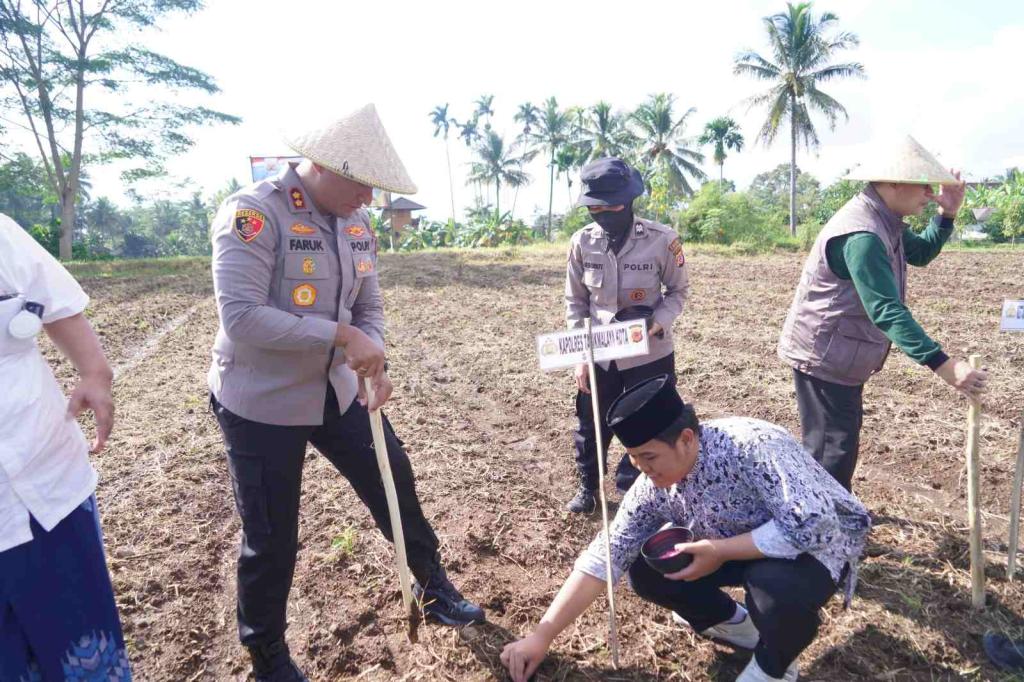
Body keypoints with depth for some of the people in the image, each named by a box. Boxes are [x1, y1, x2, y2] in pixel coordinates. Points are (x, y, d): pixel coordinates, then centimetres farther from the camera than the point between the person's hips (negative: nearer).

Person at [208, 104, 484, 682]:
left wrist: (373, 359, -14)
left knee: (396, 487, 16)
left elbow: (370, 308, 6)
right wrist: (340, 335, -29)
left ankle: (435, 589, 42)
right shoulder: (252, 213, -19)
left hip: (338, 390, 7)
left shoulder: (356, 224, 2)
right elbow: (240, 316, -28)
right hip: (262, 401, -6)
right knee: (271, 537, 7)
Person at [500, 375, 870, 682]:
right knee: (646, 571, -10)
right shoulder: (653, 486, -18)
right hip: (736, 546, 5)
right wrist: (542, 635, -21)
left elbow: (811, 524, -40)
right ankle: (733, 622, 18)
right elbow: (604, 556, -17)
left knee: (776, 586, -38)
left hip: (817, 544, -5)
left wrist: (720, 551, -32)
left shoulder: (752, 446, -36)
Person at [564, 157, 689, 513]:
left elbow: (678, 290, -1)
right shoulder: (582, 242, -8)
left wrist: (659, 322, -21)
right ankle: (587, 485, 42)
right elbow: (575, 302, 0)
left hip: (650, 354, -2)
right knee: (591, 425, 16)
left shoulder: (662, 239, -15)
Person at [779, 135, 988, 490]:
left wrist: (947, 215, 7)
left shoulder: (885, 222, 6)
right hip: (823, 356, -11)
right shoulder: (862, 234, -28)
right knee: (832, 447, -7)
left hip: (839, 354, 12)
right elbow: (886, 311, -35)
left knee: (843, 438, 24)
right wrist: (942, 364, -38)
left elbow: (920, 253, 23)